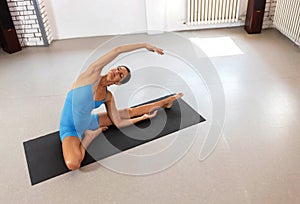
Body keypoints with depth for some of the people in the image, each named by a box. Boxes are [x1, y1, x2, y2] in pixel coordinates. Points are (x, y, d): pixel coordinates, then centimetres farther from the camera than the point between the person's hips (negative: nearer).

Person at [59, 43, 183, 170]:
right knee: (73, 164, -37)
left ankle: (167, 101, 26)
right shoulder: (92, 73, -20)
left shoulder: (108, 97, -5)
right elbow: (117, 50, -24)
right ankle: (92, 135, -9)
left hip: (89, 122, 5)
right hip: (70, 130, -5)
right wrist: (145, 45, -19)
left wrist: (144, 117, 7)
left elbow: (118, 123, 2)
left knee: (129, 112, 7)